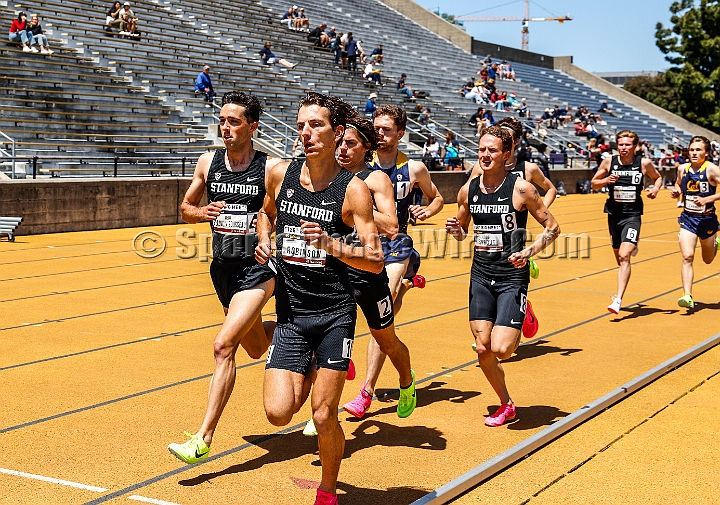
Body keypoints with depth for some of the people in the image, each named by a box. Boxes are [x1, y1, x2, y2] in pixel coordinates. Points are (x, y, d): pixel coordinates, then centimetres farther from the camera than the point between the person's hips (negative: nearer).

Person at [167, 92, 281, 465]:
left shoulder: (271, 168, -10)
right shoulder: (208, 163, 3)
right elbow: (185, 208, 14)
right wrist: (202, 212, -8)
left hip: (258, 269, -6)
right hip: (223, 269, 6)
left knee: (223, 344, -20)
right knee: (257, 348, 20)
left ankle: (203, 438, -16)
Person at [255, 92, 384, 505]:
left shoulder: (353, 189, -9)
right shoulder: (281, 175, 1)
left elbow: (375, 261, -10)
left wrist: (331, 246, -26)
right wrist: (265, 242, 3)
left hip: (334, 313, -3)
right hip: (290, 313, 3)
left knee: (324, 418, -1)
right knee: (278, 413, -9)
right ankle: (308, 375, 25)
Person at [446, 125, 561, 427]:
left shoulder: (520, 189, -10)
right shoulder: (468, 190, 4)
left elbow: (553, 228, -3)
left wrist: (529, 252, -18)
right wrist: (455, 229, -5)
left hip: (512, 276, -4)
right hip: (481, 275, 5)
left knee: (500, 349, -15)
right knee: (483, 349, 2)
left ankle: (523, 322, 18)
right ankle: (506, 405, 23)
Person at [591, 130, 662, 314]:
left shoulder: (644, 163, -2)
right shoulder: (609, 162, -1)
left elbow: (657, 177, 17)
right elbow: (594, 184, 8)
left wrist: (655, 189, -4)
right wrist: (606, 180, -12)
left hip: (633, 215, -3)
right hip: (614, 214, 3)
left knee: (624, 257, -18)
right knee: (619, 257, 15)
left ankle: (618, 300, -20)